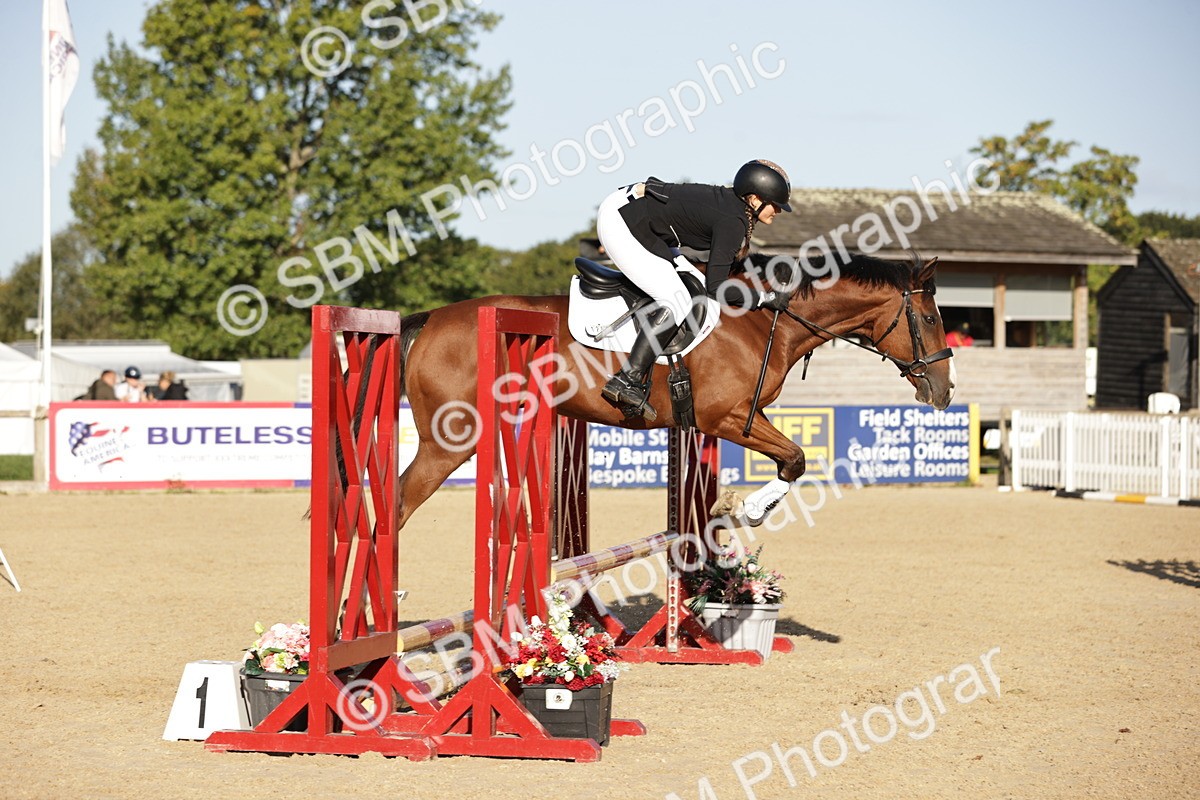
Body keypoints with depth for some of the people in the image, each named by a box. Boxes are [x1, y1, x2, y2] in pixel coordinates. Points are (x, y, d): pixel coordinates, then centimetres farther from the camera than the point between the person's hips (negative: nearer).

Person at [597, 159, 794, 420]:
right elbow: (716, 287, -18)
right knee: (677, 303, -15)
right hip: (619, 222, -10)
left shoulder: (730, 203, 9)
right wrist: (764, 299, -10)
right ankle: (626, 381, -21)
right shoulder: (733, 222, -18)